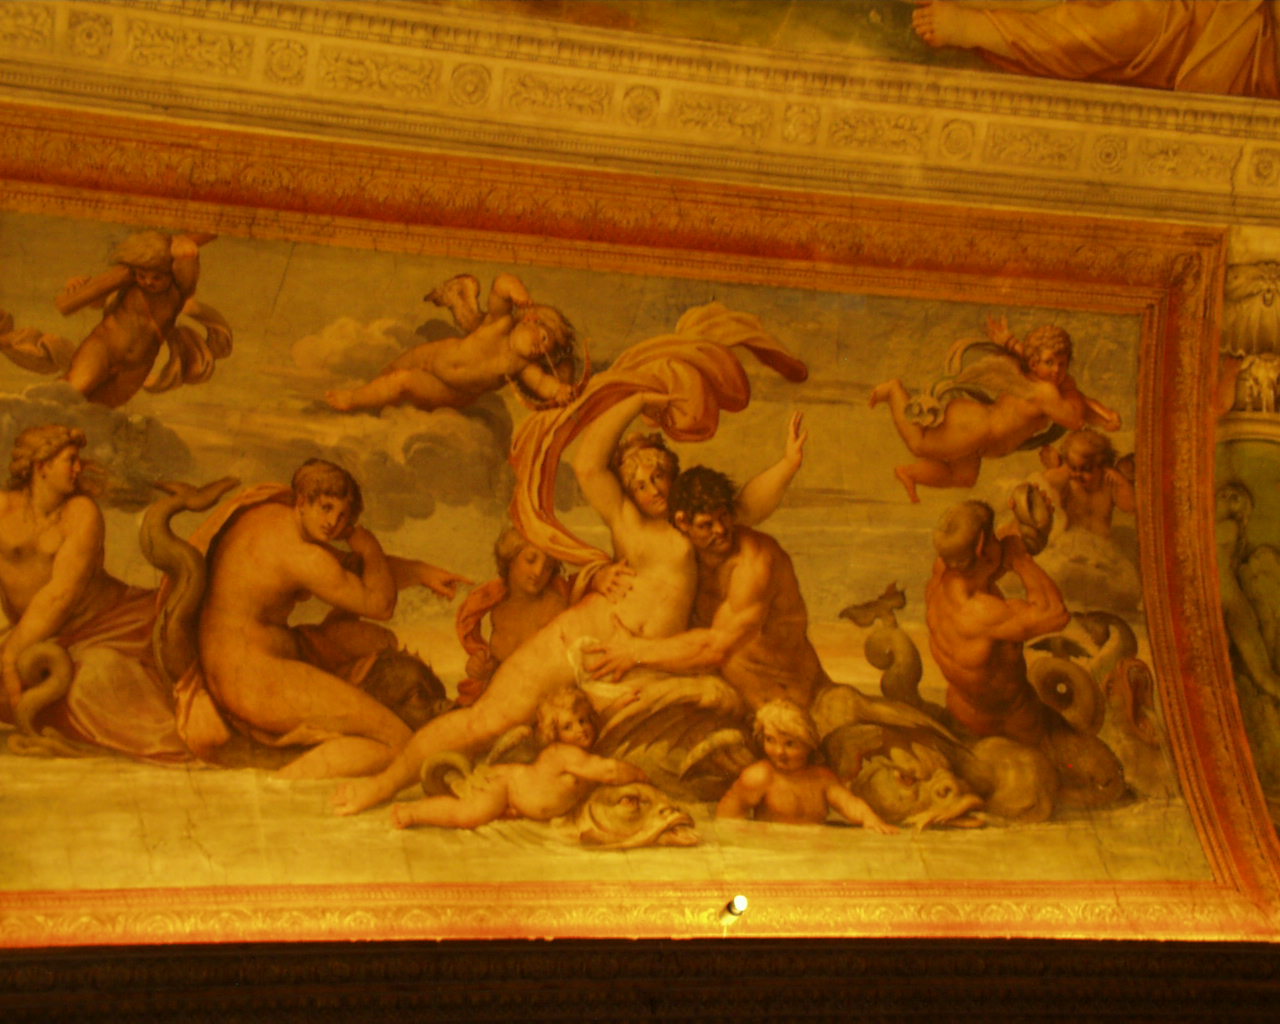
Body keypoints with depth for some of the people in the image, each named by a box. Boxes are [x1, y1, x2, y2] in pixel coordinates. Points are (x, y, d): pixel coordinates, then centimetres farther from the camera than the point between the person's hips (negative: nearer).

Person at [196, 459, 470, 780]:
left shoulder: (266, 514, 10)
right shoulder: (302, 556, -21)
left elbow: (353, 568, 23)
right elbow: (381, 605, -10)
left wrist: (421, 572, 22)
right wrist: (369, 546, 5)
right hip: (257, 685, -11)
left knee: (379, 641, 23)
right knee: (395, 740, -15)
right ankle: (287, 783, -24)